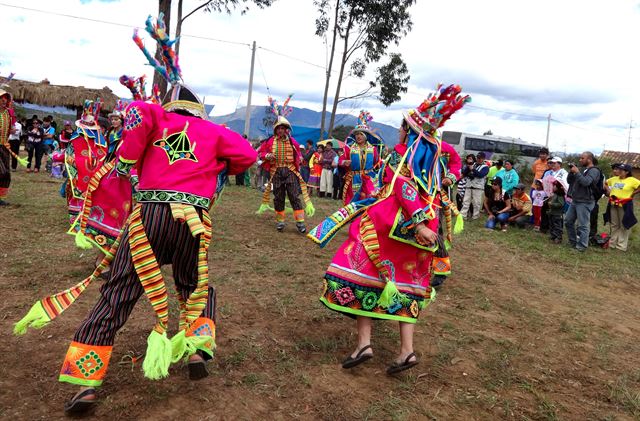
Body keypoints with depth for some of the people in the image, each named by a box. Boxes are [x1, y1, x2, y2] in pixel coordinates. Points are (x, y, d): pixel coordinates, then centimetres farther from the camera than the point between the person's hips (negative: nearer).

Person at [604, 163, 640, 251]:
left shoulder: (632, 180, -10)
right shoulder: (614, 179, 8)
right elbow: (605, 183, 23)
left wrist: (632, 194, -11)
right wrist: (608, 190, 9)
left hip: (625, 206, -6)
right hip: (613, 205, 6)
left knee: (624, 225, 2)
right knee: (614, 225, 14)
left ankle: (622, 245, 8)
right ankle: (612, 243, 24)